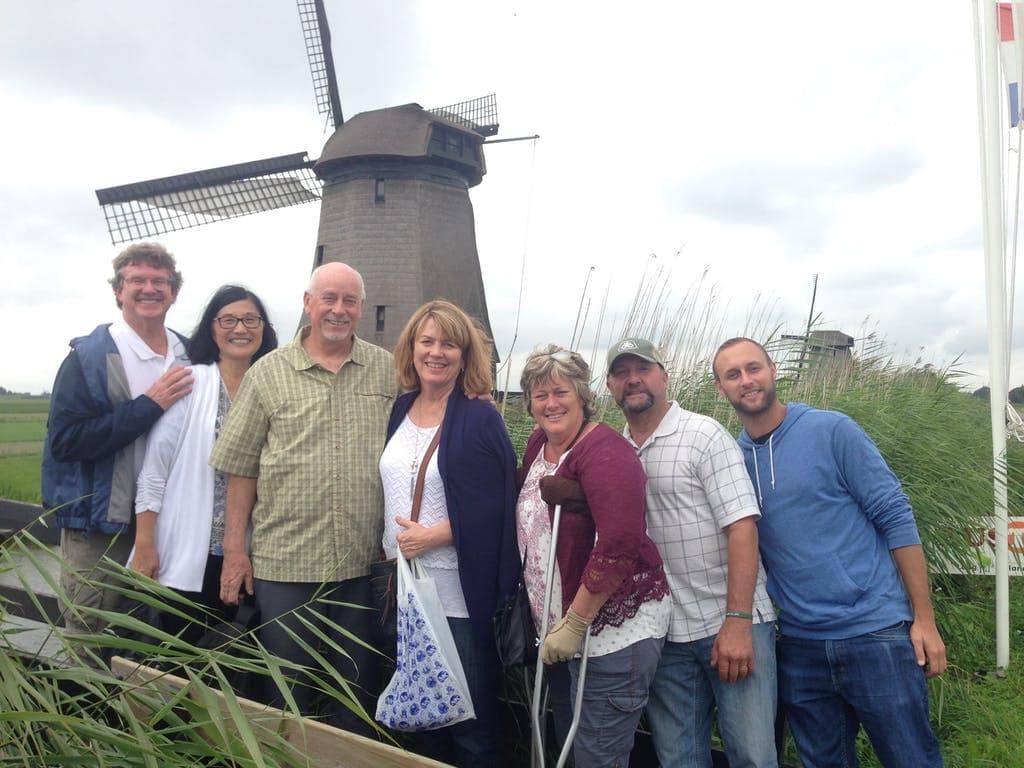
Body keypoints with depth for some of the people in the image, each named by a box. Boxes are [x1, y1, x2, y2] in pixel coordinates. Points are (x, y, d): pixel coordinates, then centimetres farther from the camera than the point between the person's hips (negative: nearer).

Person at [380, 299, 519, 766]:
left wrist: (433, 536, -18)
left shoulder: (479, 420, -10)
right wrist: (389, 552, 6)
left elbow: (492, 510, -14)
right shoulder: (400, 410, 7)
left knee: (471, 723, 8)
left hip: (460, 595, -6)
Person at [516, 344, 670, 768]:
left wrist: (575, 623, -21)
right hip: (561, 627, 8)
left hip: (617, 629, -8)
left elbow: (619, 543, -27)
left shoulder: (603, 450, -19)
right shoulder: (538, 444, 6)